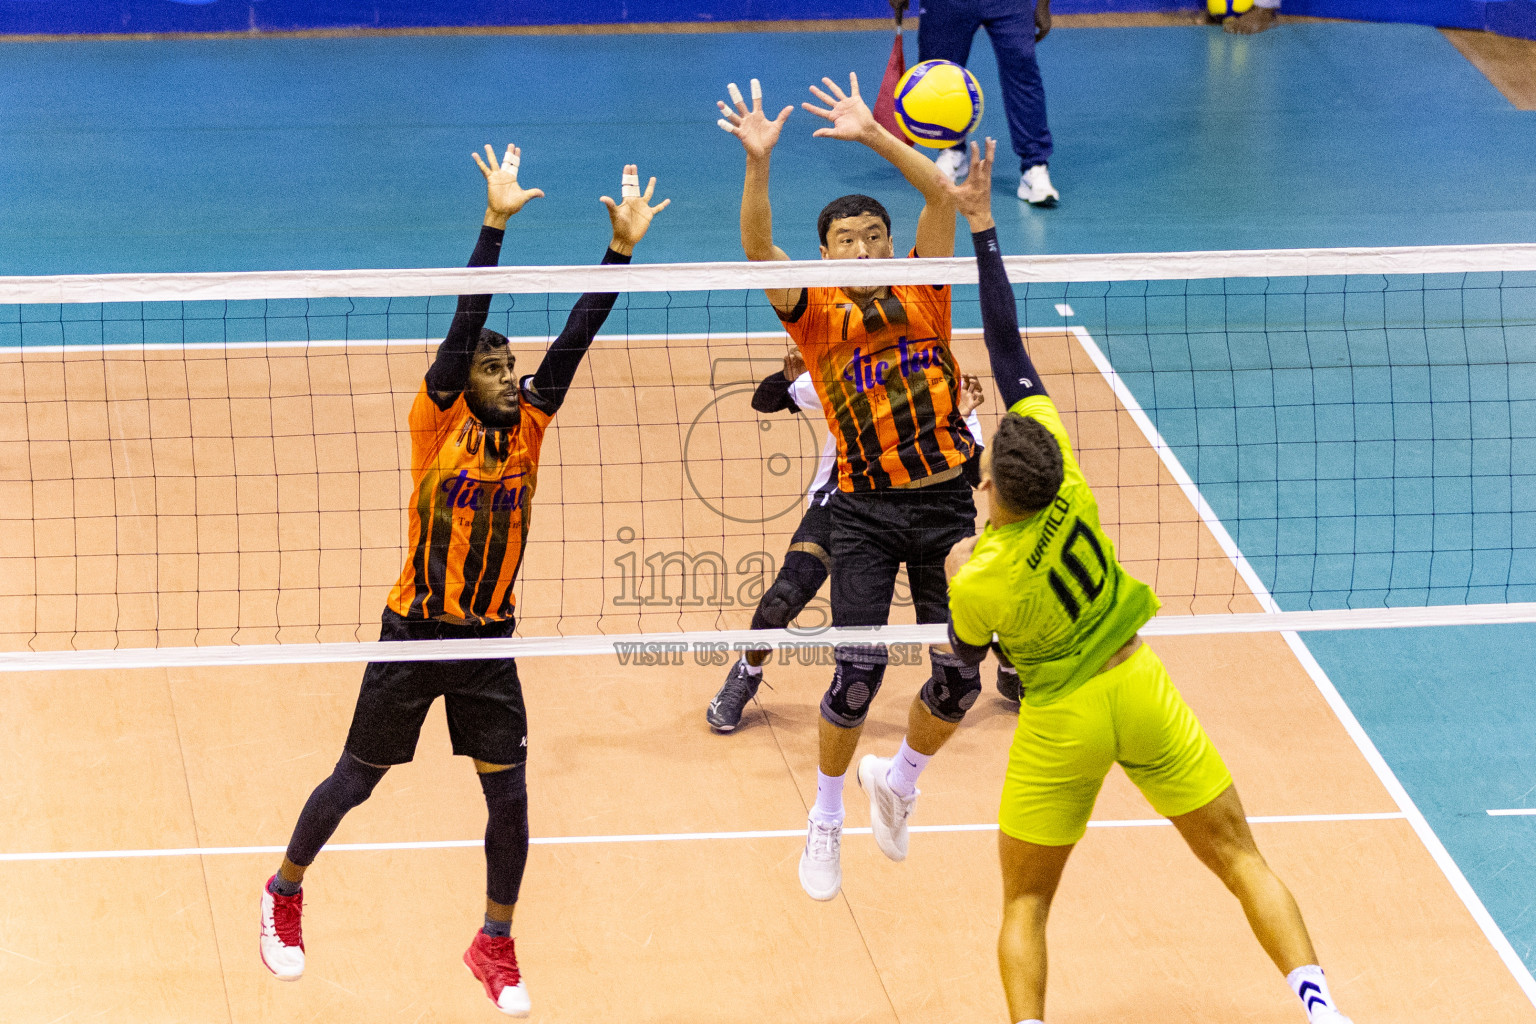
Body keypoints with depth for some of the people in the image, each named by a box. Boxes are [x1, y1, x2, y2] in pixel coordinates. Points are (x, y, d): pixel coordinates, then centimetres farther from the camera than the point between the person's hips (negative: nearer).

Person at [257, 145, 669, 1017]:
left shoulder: (528, 428, -1)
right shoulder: (438, 425, -11)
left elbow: (576, 338, -8)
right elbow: (466, 325, -22)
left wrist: (624, 248, -17)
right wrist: (495, 222, -31)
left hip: (490, 642, 3)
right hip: (416, 633, -3)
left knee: (511, 799, 0)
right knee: (356, 781, 10)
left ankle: (496, 946, 18)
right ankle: (285, 891, 34)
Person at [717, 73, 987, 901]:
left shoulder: (922, 296, 7)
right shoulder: (819, 318, 2)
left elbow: (941, 196, -4)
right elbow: (758, 248, -14)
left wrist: (872, 134, -13)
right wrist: (758, 162, -27)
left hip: (946, 502, 2)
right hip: (865, 511, -2)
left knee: (960, 676, 1)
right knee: (858, 671, -12)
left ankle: (899, 786, 30)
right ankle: (825, 824, 9)